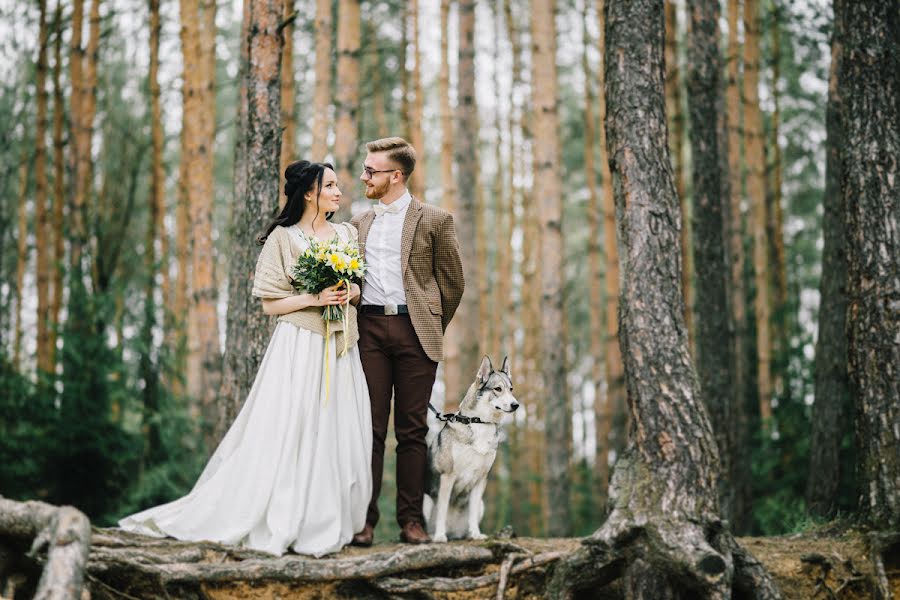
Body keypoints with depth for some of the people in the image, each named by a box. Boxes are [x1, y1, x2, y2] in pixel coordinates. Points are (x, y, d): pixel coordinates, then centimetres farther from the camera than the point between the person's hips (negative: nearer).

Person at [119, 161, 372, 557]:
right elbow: (270, 303, -2)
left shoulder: (347, 234, 12)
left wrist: (351, 294, -3)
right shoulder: (283, 238, -2)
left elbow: (360, 286, 20)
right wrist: (313, 298, -15)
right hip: (299, 346, -5)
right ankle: (280, 522, 0)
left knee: (337, 437, 2)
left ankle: (327, 524, 8)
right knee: (287, 434, -7)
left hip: (340, 349, 5)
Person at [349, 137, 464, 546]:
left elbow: (452, 282, 5)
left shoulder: (434, 220, 3)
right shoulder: (359, 223, 16)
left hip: (414, 332, -3)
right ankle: (364, 518, 1)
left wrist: (431, 329, 7)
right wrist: (355, 324, 10)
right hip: (370, 331, 3)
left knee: (412, 431, 2)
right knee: (369, 427, 0)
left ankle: (411, 519, 6)